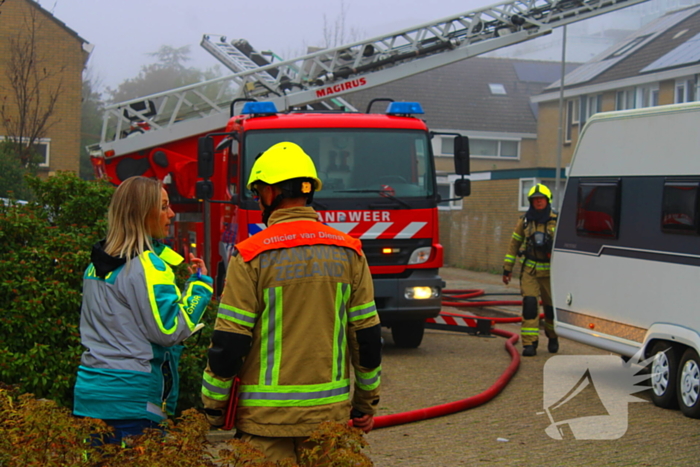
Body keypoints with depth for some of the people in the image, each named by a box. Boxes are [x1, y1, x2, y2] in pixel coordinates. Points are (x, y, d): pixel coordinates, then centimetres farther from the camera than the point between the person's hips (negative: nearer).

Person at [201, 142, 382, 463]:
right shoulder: (349, 252, 2)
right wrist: (367, 402, 15)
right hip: (330, 412, 4)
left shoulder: (251, 256, -10)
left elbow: (229, 342, -9)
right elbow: (367, 336, 5)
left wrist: (213, 405, 2)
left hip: (267, 413, -4)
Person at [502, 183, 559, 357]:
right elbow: (514, 244, 11)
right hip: (529, 270, 0)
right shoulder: (525, 221, 4)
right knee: (529, 305, -13)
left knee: (551, 307, 10)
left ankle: (552, 337, 35)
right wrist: (507, 269, 9)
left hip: (550, 271, 0)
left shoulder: (557, 220, -1)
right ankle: (529, 344, -11)